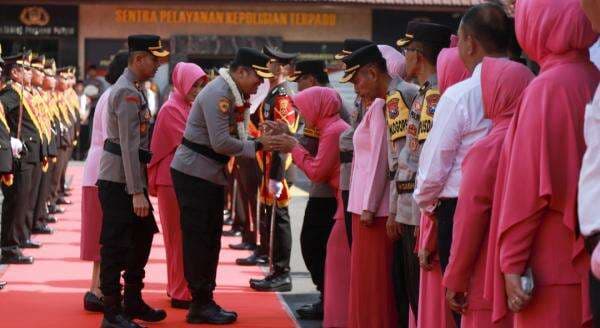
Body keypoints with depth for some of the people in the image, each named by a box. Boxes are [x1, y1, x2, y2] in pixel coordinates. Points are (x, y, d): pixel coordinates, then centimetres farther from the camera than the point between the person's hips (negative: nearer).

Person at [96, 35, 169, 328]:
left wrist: (140, 187, 21)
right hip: (118, 182, -10)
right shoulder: (127, 93, -17)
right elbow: (129, 146, -22)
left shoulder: (132, 90, 15)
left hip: (128, 180, 10)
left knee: (143, 236, 17)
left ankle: (133, 303, 27)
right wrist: (137, 193, -24)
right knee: (116, 247, -5)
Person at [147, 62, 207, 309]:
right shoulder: (171, 109, -12)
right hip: (173, 180, -8)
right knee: (180, 237, -4)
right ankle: (181, 293, 1)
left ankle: (178, 287, 20)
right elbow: (185, 142, -18)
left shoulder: (190, 107, 13)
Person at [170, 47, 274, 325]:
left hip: (211, 175, 10)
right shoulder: (218, 94, -20)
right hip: (194, 174, -10)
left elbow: (229, 136, 5)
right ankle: (200, 305, 1)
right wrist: (258, 146, -17)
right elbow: (221, 143, -25)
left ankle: (205, 301, 20)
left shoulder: (233, 94, 9)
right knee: (198, 239, -4)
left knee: (210, 239, 13)